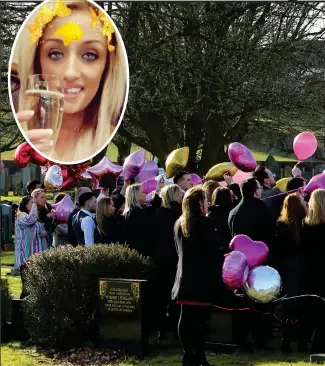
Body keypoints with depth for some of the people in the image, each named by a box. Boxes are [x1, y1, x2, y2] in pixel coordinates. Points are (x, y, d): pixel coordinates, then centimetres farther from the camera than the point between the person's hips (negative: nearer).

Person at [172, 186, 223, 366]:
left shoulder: (179, 223, 10)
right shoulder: (205, 223, -12)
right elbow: (214, 251, -12)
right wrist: (223, 265, 3)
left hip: (185, 275, 7)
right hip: (203, 276, -7)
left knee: (186, 316, 5)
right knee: (200, 317, -4)